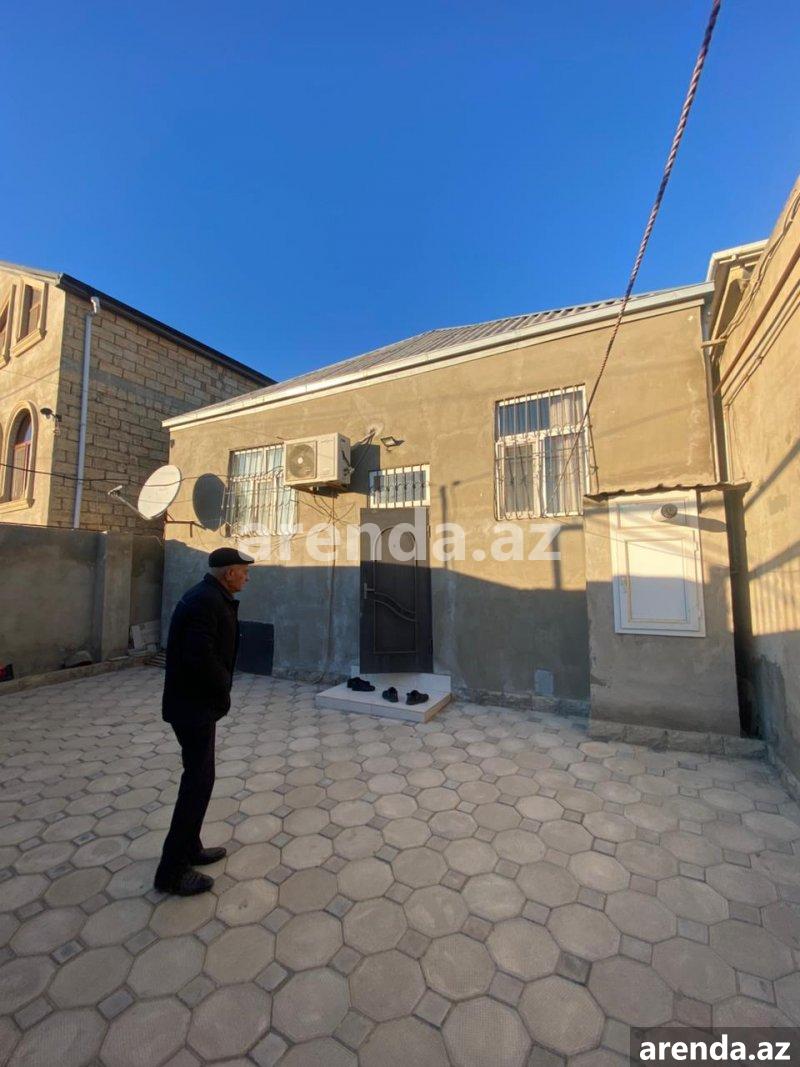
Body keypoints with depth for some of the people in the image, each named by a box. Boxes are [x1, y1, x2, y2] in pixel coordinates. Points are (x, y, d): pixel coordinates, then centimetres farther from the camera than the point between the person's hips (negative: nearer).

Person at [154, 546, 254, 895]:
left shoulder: (211, 597, 8)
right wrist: (223, 688, -14)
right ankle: (172, 870, 17)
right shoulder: (206, 601, -24)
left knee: (198, 776, 20)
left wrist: (220, 689, 5)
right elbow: (200, 657, -31)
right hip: (194, 706, -10)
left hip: (196, 702, 10)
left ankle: (189, 848, 36)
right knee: (199, 781, 2)